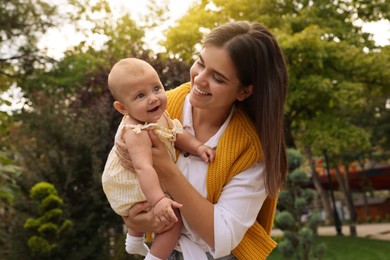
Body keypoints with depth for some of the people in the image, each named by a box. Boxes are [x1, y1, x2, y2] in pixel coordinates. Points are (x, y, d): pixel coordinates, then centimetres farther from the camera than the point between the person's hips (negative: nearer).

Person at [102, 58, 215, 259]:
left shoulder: (157, 115, -11)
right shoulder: (137, 133, -40)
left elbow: (177, 134, 0)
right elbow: (144, 168, -50)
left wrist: (198, 147, -16)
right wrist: (158, 201, -59)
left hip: (135, 186, 10)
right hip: (133, 193, -10)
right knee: (175, 220, -10)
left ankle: (134, 242, 58)